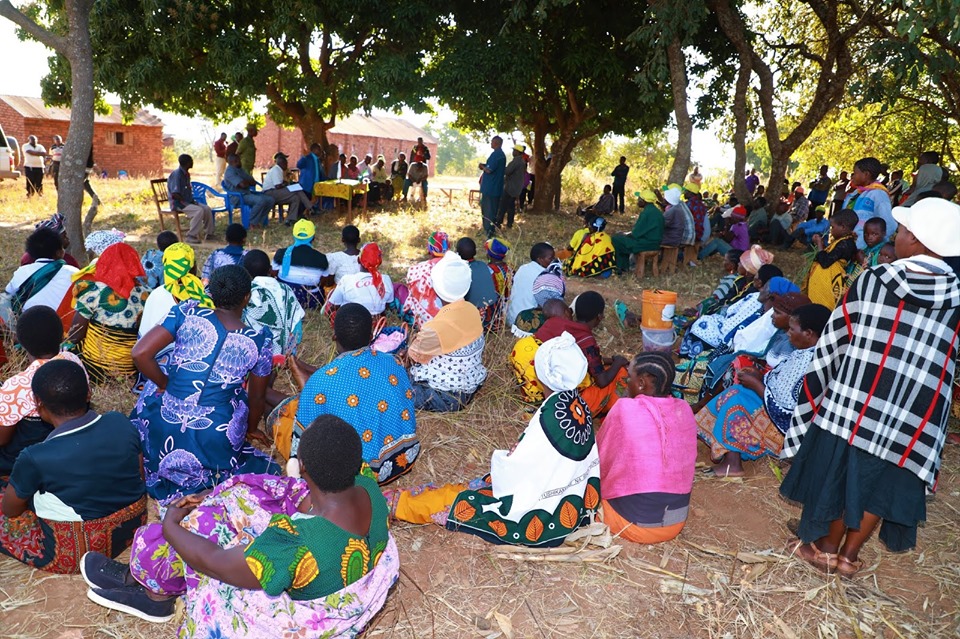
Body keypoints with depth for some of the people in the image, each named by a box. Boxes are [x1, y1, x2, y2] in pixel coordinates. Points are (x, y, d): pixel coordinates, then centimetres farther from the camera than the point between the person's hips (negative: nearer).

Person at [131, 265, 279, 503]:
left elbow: (140, 353, -12)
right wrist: (250, 429, 25)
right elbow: (257, 398, 5)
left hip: (166, 431, 2)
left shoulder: (187, 313, -8)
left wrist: (165, 384, 6)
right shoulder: (260, 341, -7)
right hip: (217, 441, -2)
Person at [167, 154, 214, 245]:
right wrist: (185, 201, -17)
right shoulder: (176, 174, -17)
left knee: (207, 209, -4)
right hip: (178, 203, -9)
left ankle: (208, 232, 7)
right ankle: (191, 236, -24)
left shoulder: (186, 174, 11)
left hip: (187, 201, 9)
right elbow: (174, 195, -22)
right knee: (199, 211, -29)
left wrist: (193, 201, 3)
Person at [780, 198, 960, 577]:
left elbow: (838, 336, -1)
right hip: (914, 417, 2)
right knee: (881, 482, 17)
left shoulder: (873, 280, -10)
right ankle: (849, 555, 29)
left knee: (838, 470, 15)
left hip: (854, 400, -2)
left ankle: (827, 547, 30)